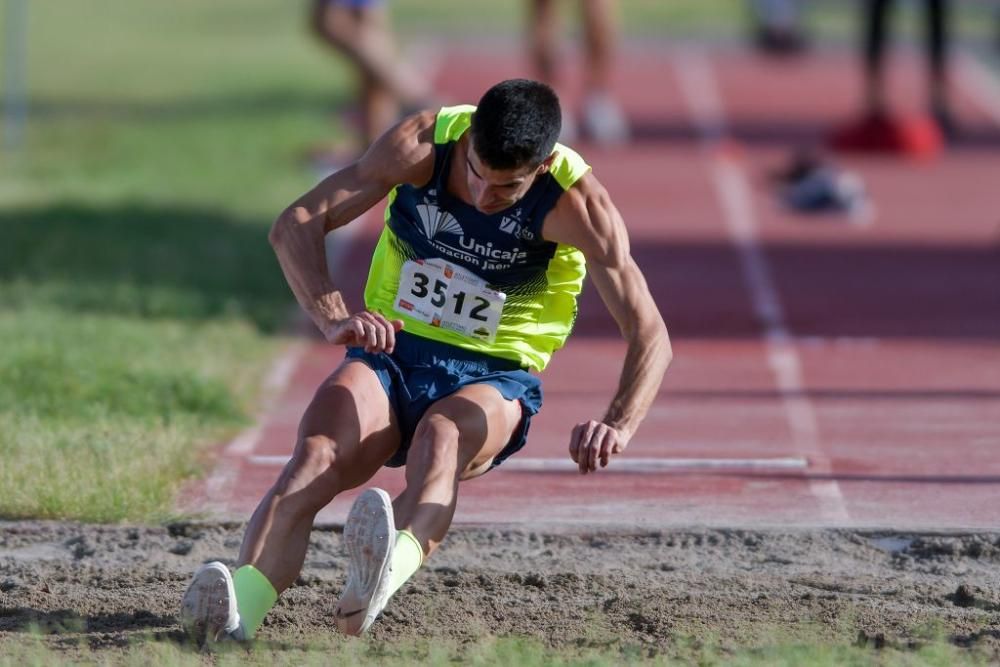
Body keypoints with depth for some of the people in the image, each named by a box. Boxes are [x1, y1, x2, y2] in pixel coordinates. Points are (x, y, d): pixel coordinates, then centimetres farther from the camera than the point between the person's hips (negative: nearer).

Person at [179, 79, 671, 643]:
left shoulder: (576, 203, -15)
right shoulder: (424, 144, -11)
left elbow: (650, 333, -21)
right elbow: (296, 224, -13)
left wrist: (619, 425, -41)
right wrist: (334, 319, -33)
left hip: (494, 379, -2)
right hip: (390, 352, 2)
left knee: (440, 436, -39)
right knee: (317, 454, -31)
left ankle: (391, 567, -70)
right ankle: (240, 607, -55)